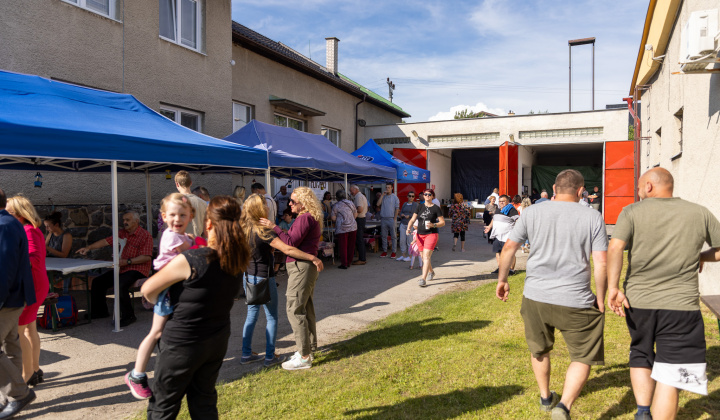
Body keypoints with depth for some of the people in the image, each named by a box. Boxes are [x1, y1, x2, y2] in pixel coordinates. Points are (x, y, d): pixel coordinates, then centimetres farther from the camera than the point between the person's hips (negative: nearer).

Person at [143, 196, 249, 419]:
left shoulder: (189, 261, -25)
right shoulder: (238, 260, -9)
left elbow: (148, 289, -12)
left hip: (183, 344, -5)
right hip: (218, 341, 6)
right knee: (204, 399, 23)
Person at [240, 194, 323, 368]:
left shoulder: (243, 229, 2)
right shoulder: (263, 231, -21)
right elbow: (287, 249, -28)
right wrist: (313, 258, -26)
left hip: (248, 276, 7)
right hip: (263, 278, -7)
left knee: (252, 314, 18)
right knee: (272, 317, 7)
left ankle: (246, 354, 25)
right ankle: (270, 357, 14)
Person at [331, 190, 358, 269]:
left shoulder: (336, 206, -4)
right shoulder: (350, 203, 9)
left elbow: (333, 218, -5)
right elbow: (355, 214, 14)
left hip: (342, 228, -4)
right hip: (353, 227, 4)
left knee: (343, 246, 3)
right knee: (351, 246, 12)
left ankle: (344, 264, 5)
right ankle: (349, 262, 22)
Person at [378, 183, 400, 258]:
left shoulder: (395, 197, 2)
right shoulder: (383, 196, 11)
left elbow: (397, 209, -1)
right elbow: (378, 204, -5)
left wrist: (395, 219, -9)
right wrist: (383, 195, -6)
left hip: (391, 218, -3)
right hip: (383, 218, 4)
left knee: (393, 236, 0)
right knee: (383, 236, 7)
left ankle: (394, 252, 4)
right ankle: (384, 251, 15)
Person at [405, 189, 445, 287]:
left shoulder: (436, 208, -2)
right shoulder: (420, 206, 9)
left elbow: (443, 222, -1)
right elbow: (412, 219, 7)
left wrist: (433, 225, -19)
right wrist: (408, 228, -10)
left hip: (431, 234, -5)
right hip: (420, 235, 5)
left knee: (426, 256, -15)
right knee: (423, 257, 15)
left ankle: (423, 279, -16)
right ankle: (431, 272, 41)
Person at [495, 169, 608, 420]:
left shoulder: (532, 212, 1)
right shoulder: (593, 218, -2)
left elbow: (509, 248, 3)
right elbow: (602, 263, -5)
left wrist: (502, 280, 15)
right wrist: (601, 298, 7)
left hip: (535, 297, 2)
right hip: (575, 302, -2)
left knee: (540, 350, 24)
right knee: (583, 357, 14)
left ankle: (546, 398, 41)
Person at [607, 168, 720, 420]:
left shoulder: (632, 212, -2)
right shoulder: (700, 213, 5)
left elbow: (615, 248, -17)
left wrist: (613, 288, -16)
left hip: (637, 301, 0)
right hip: (681, 305, 0)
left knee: (641, 358, 22)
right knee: (669, 376, 5)